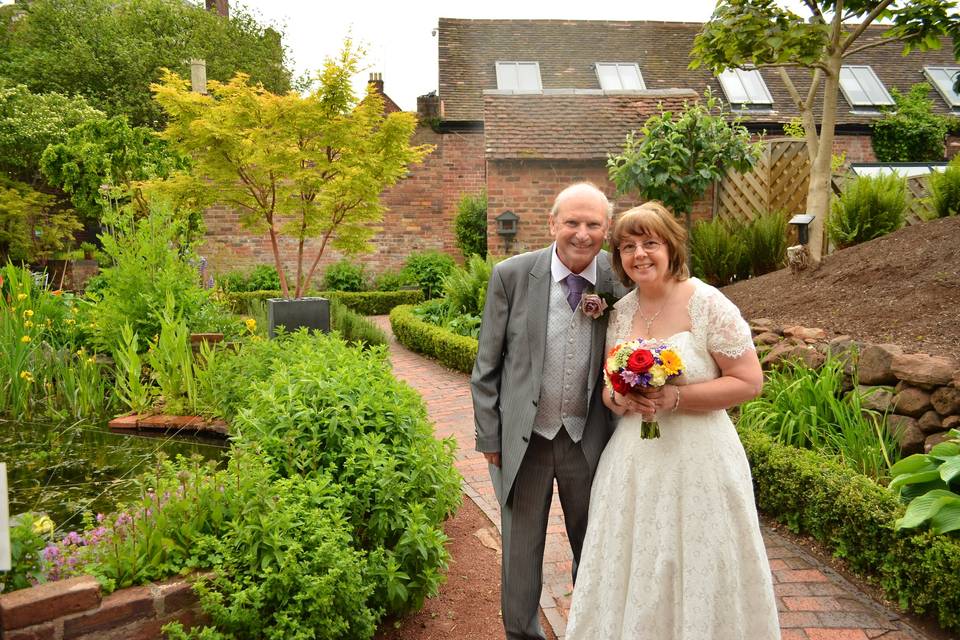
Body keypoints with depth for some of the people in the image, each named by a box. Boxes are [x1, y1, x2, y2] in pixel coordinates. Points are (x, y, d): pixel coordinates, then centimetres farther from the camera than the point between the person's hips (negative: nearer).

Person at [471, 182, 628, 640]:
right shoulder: (511, 275, -11)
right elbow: (487, 365, -5)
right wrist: (489, 435, -4)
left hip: (590, 439, 1)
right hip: (523, 439, -1)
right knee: (520, 549, 16)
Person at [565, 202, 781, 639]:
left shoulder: (708, 304, -11)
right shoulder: (620, 312, 4)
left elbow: (749, 381, -10)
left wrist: (675, 397, -20)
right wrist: (619, 398, -10)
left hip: (697, 459, -4)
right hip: (633, 459, 5)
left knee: (697, 571, 9)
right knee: (631, 571, 14)